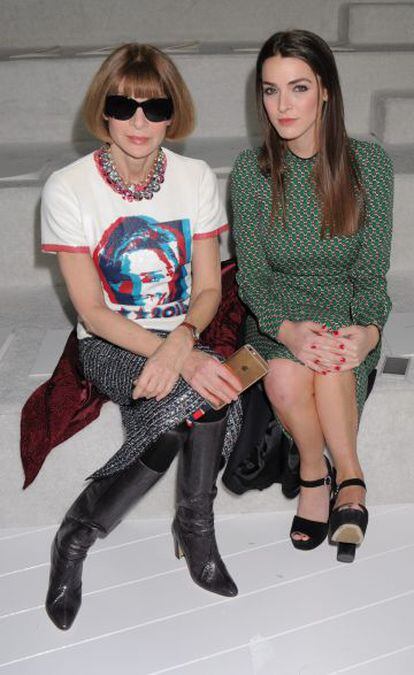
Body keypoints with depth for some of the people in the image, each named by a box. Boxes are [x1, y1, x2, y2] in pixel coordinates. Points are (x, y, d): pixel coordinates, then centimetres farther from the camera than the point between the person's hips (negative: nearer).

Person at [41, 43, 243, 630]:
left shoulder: (196, 178, -2)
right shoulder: (68, 188, -11)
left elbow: (208, 288, 0)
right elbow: (92, 311, -13)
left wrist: (182, 340, -24)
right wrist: (183, 360, -27)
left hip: (181, 336, 3)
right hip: (108, 345, -3)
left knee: (200, 399, -31)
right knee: (205, 399, -32)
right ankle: (196, 530, -8)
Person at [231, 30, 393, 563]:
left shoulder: (367, 163, -7)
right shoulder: (251, 171, -6)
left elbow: (373, 269, -5)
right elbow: (250, 275, -5)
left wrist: (369, 330, -27)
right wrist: (287, 329, -25)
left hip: (349, 315, 0)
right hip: (277, 318, 1)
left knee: (331, 366, -34)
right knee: (286, 377, -32)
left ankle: (341, 473, -8)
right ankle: (346, 478, -4)